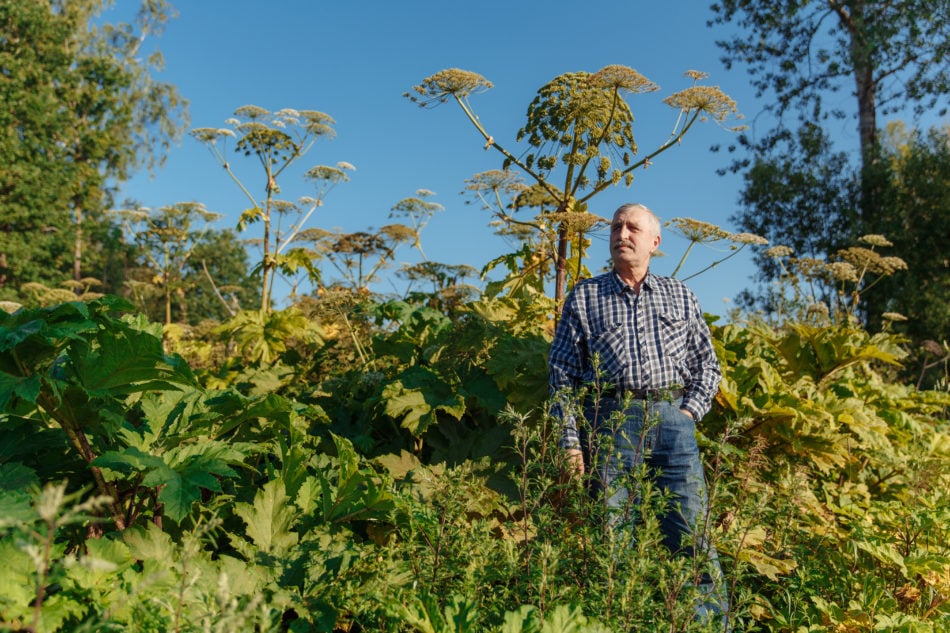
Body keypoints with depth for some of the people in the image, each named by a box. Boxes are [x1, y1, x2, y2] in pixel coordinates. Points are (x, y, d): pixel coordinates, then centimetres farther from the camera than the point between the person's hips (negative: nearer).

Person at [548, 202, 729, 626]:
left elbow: (707, 364, 18)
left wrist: (689, 411, 1)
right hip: (610, 420, -1)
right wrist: (569, 441, -2)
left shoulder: (679, 296, 17)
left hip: (671, 418, 2)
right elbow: (562, 374, 5)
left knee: (692, 530, 1)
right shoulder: (584, 297, 10)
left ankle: (713, 620, 14)